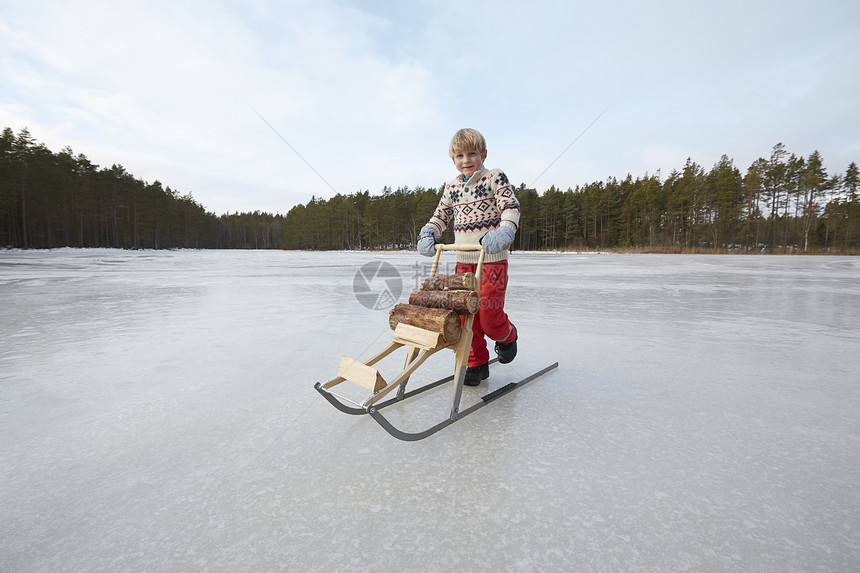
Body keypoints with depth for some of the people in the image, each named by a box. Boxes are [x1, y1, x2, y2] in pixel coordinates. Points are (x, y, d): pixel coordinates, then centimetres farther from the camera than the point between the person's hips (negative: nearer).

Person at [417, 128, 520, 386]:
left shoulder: (495, 177, 0)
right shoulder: (452, 187, 14)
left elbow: (511, 206, -11)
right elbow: (441, 216, 21)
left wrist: (504, 231, -31)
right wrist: (428, 234, 1)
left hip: (492, 258, -5)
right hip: (463, 260, 5)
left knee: (489, 313, -6)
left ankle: (507, 336, 30)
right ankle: (477, 364, 20)